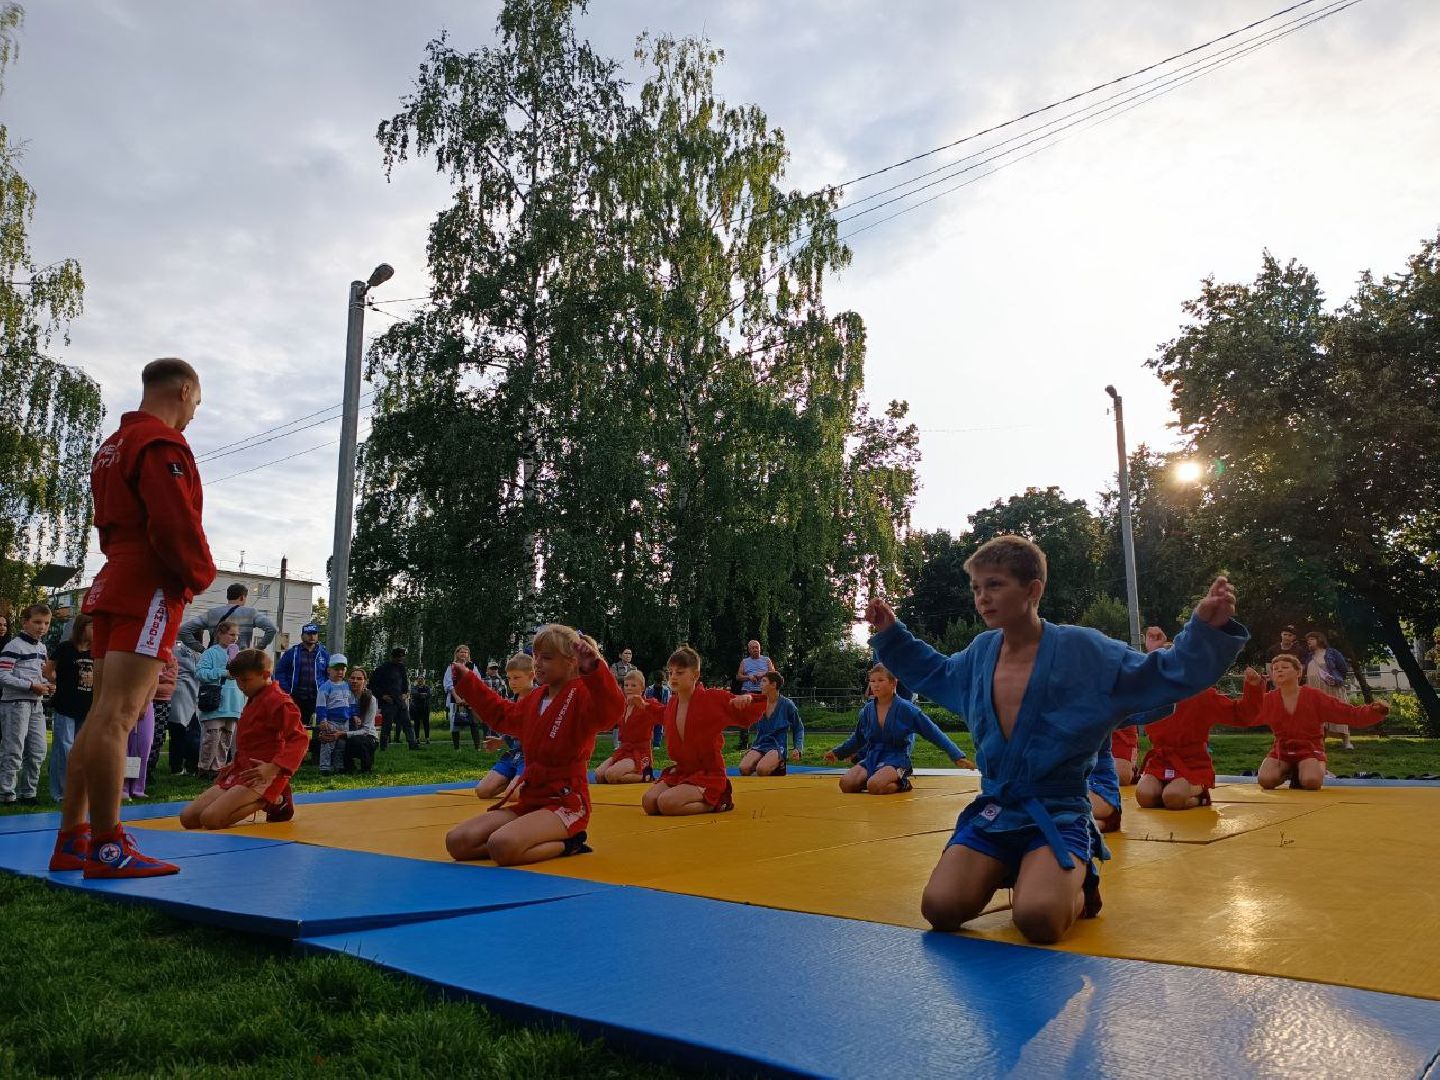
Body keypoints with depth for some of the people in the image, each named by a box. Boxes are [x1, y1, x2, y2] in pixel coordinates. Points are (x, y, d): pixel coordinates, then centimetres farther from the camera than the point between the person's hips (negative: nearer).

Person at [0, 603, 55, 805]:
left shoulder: (42, 648, 15)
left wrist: (47, 685, 6)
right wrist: (31, 686, -19)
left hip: (36, 704, 8)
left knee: (37, 752, 8)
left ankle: (28, 792, 17)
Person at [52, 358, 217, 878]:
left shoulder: (112, 445, 21)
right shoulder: (162, 444, -10)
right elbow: (176, 525, -19)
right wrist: (202, 575, -3)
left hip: (113, 586, 10)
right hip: (150, 591, -10)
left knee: (102, 716, 11)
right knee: (116, 718, -12)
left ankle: (71, 840, 15)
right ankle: (107, 847, -10)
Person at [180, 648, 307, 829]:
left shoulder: (278, 701, -12)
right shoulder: (253, 699, 19)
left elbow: (300, 738, -23)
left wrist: (273, 768, -33)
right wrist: (236, 763, 17)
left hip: (263, 777, -10)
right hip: (240, 772, 10)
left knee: (211, 818, -27)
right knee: (188, 818, -1)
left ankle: (272, 802, -6)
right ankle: (263, 800, 5)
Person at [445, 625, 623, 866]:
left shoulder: (581, 695, -10)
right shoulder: (534, 698, 15)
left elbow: (610, 710, -34)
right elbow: (503, 715, 36)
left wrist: (592, 669, -49)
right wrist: (467, 681, 37)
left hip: (565, 802, -9)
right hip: (529, 799, 9)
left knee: (502, 846, -34)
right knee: (456, 842, -7)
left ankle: (566, 844, -6)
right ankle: (549, 842, 1)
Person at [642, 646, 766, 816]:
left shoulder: (713, 698, -14)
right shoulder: (673, 703, 6)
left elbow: (747, 713, -11)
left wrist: (747, 698, -32)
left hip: (709, 774, -7)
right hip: (680, 770, 7)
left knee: (666, 803, -26)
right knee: (648, 803, -12)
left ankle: (720, 800, -5)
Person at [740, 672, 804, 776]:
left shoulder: (787, 705, 0)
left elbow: (799, 729, 11)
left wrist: (798, 749, -4)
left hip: (778, 745, -3)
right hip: (760, 745, 3)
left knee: (762, 769, -34)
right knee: (744, 768, -28)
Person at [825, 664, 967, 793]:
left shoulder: (907, 709, -9)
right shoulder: (867, 710, 5)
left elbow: (934, 733, -7)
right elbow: (858, 738, 24)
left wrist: (958, 756, -11)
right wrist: (838, 753, 26)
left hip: (897, 759, -5)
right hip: (871, 758, 5)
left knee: (874, 786, -33)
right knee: (846, 784, -20)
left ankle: (901, 784, -3)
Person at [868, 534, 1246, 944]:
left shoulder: (1083, 650, -10)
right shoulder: (981, 653, 5)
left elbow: (1168, 674, -9)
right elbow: (937, 675, 25)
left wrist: (1207, 629, -26)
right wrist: (892, 635, 17)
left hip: (1058, 815, -4)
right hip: (992, 811, 5)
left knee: (1038, 919, -30)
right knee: (940, 910, -14)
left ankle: (1077, 886, 9)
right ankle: (1018, 873, 18)